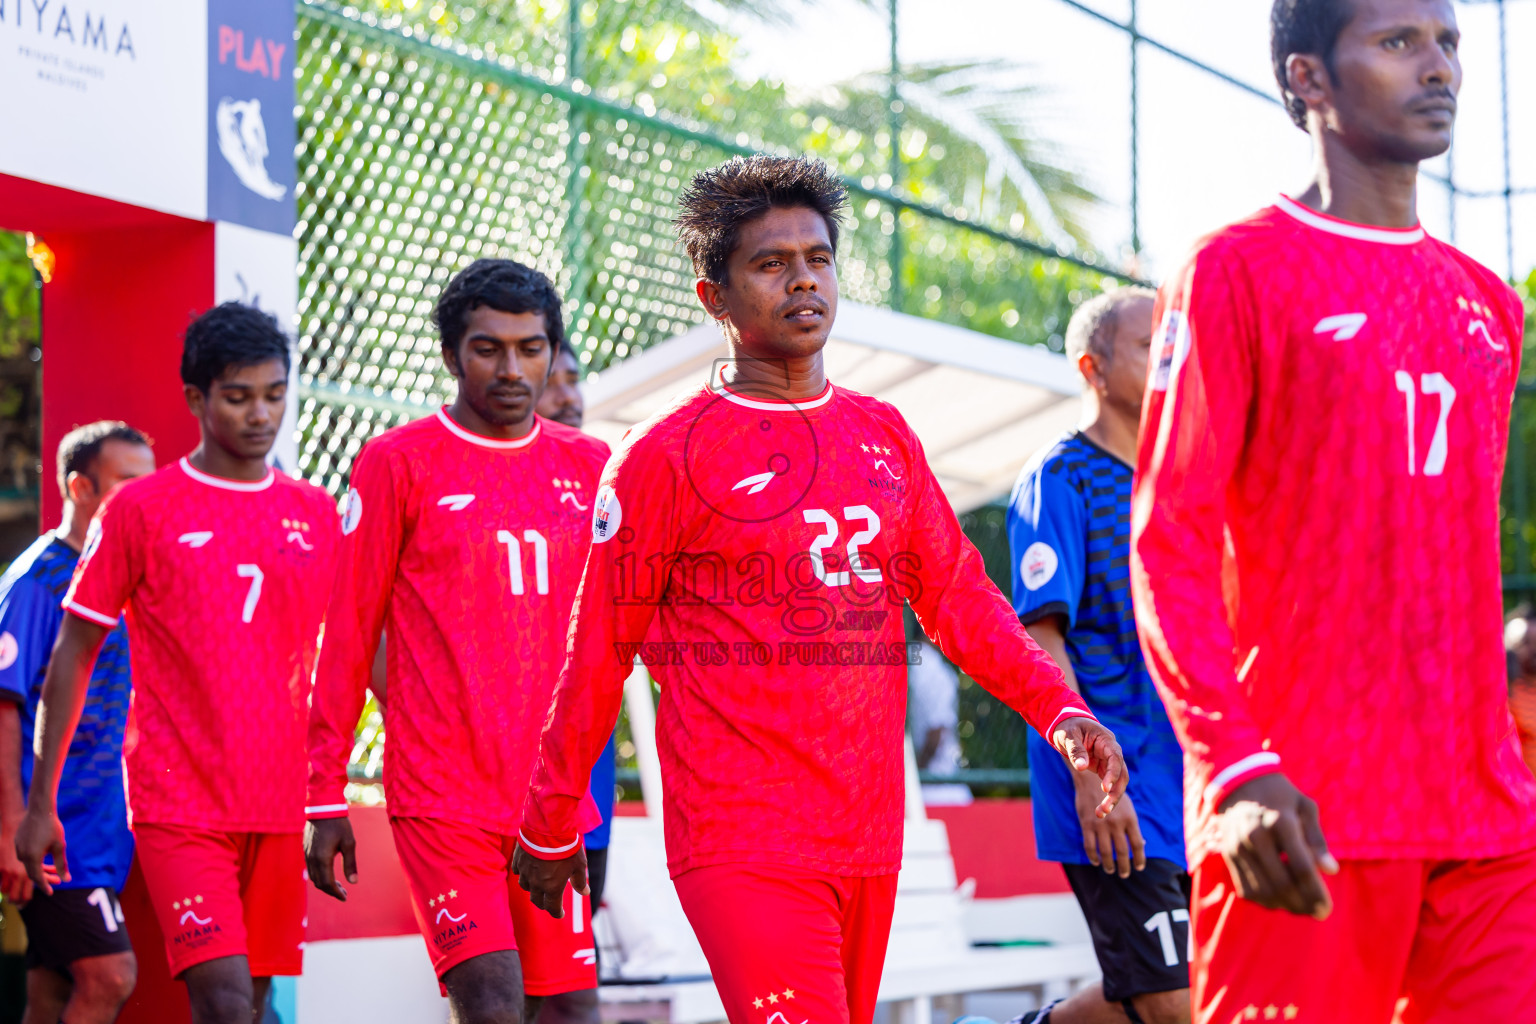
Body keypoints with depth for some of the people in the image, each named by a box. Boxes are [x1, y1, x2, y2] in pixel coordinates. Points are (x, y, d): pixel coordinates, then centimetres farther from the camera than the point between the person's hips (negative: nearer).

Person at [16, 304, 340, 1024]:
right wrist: (40, 803, 2)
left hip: (281, 806, 4)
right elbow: (73, 655, 4)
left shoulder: (316, 513, 10)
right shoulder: (140, 508, 0)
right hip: (178, 804, -4)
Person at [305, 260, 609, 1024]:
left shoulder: (589, 467, 10)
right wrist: (326, 798, -2)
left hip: (554, 800, 4)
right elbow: (346, 639, 1)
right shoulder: (397, 463, -1)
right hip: (441, 794, -4)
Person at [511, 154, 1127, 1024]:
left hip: (870, 836, 6)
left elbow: (957, 594, 13)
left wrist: (1059, 709, -3)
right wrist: (551, 827, 6)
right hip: (741, 844, -6)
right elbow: (601, 652, 1)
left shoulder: (884, 436, 13)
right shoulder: (665, 456, -3)